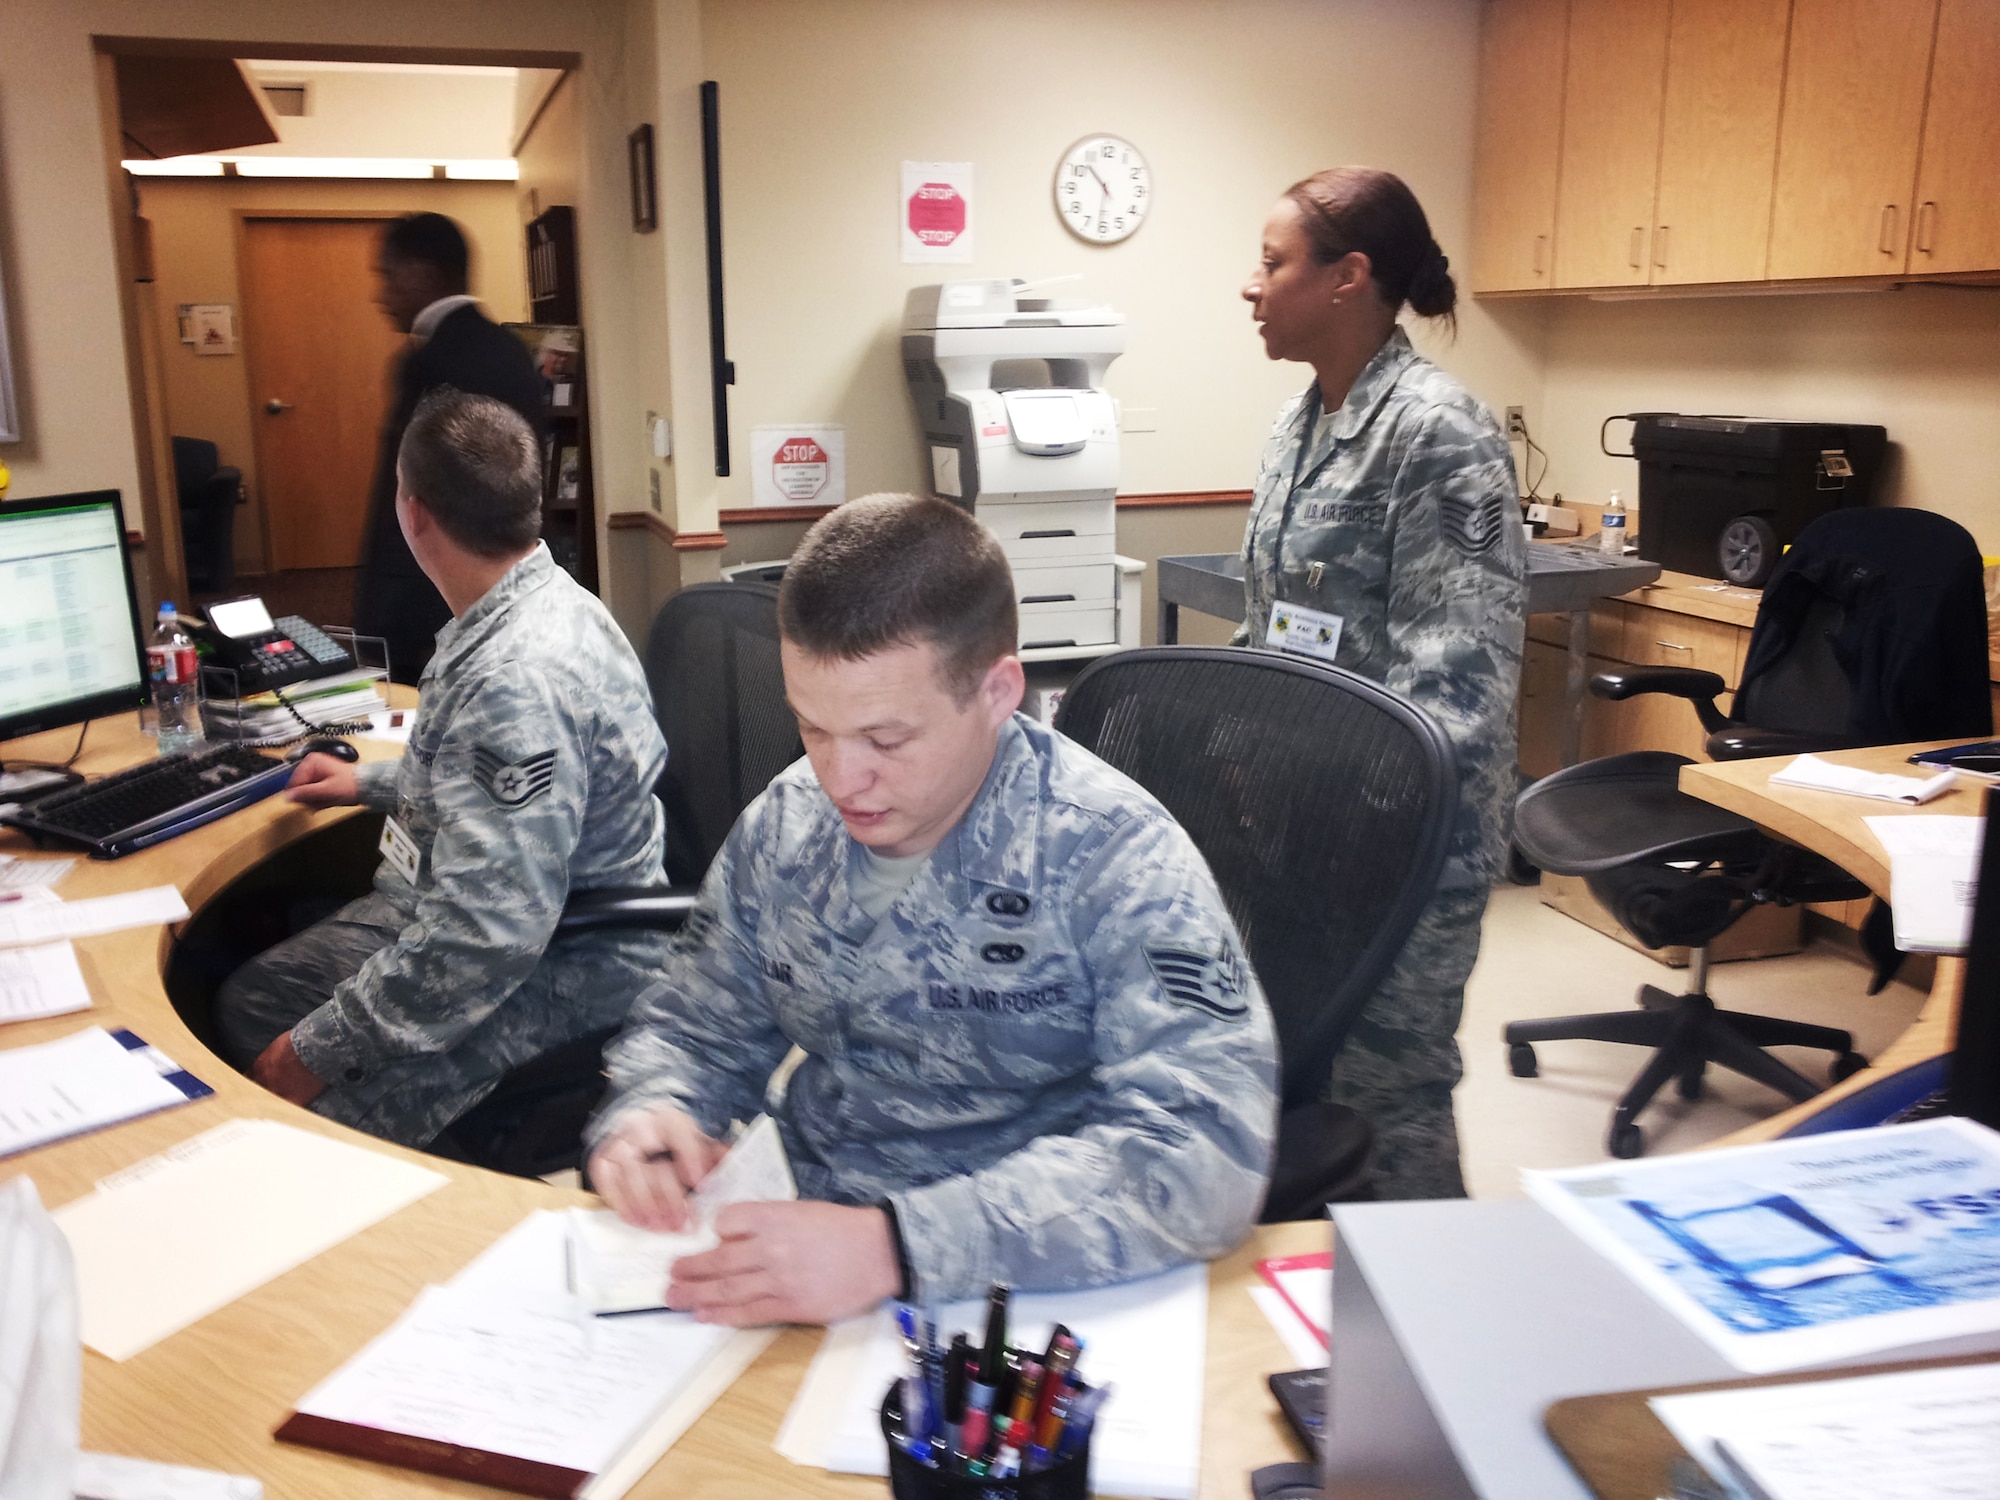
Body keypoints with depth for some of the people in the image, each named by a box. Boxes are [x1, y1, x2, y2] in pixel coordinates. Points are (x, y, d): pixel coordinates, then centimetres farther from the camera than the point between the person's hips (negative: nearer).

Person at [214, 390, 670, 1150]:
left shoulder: (519, 678, -31)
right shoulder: (523, 609, 2)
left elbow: (488, 934, -33)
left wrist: (319, 1049, -23)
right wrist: (371, 782, 32)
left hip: (551, 971, -10)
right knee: (245, 1001, 16)